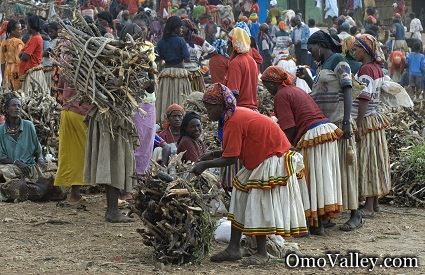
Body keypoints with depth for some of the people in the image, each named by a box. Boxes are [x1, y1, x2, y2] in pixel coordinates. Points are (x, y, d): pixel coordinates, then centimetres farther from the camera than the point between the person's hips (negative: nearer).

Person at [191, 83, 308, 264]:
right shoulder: (237, 114, 6)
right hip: (261, 159, 11)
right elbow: (235, 150, 10)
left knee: (259, 207, -8)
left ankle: (262, 254, 0)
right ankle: (233, 249, 9)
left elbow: (230, 159, -22)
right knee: (241, 199, 8)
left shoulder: (233, 122, -23)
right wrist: (213, 155, 4)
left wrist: (205, 165, -13)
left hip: (272, 161, -11)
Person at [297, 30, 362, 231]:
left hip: (337, 122, -9)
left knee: (342, 166, -7)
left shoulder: (338, 62, -8)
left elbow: (347, 92, -14)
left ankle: (355, 214, -4)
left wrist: (346, 122, -22)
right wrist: (307, 79, 14)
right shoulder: (323, 65, 18)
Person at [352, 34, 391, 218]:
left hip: (366, 120, -9)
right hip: (376, 116, 9)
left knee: (367, 161, -5)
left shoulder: (365, 70, -17)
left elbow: (364, 99, -20)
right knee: (374, 162, 14)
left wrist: (358, 125, -19)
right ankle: (374, 203, 22)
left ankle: (369, 208, -1)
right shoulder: (377, 68, 9)